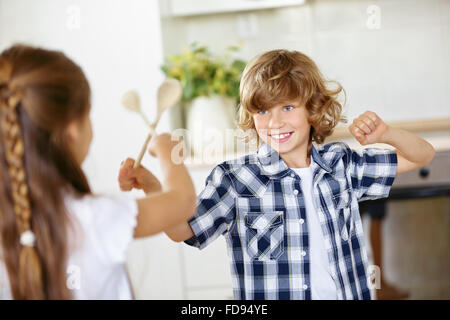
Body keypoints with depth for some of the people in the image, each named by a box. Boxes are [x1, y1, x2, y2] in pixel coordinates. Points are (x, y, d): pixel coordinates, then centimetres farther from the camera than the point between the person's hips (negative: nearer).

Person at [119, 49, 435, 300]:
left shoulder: (340, 164, 1)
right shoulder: (234, 179, -10)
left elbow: (423, 155, 9)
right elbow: (182, 230, -17)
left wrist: (386, 134, -13)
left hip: (347, 293, 3)